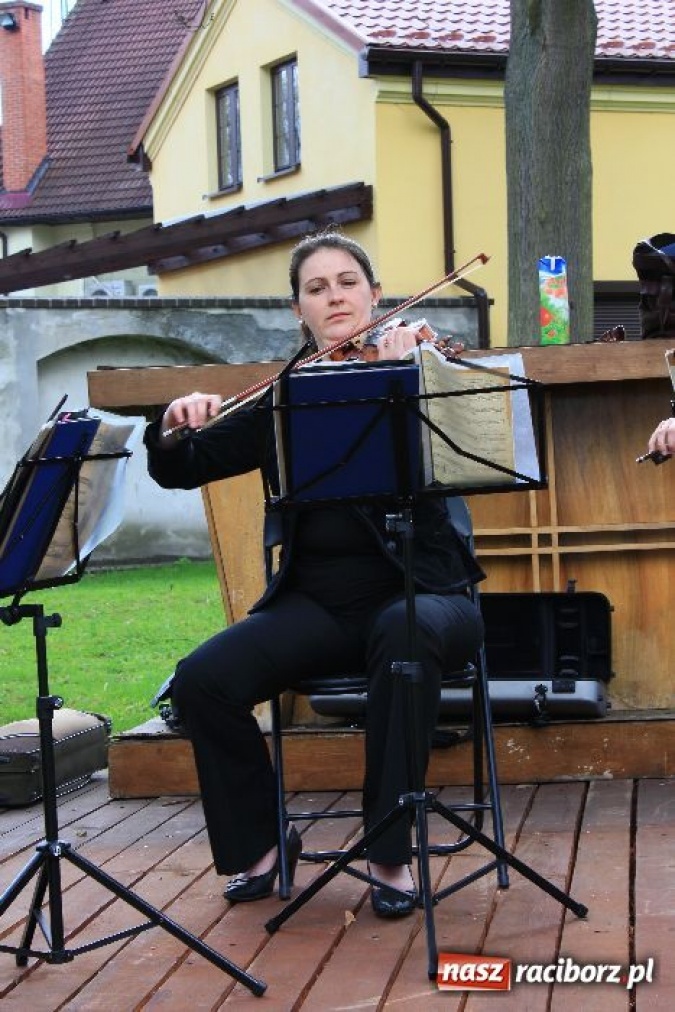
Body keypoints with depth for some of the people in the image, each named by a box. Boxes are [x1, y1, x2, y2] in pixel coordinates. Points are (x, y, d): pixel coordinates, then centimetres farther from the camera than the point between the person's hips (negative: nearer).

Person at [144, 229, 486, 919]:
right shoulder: (280, 401, 10)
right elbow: (178, 472, 9)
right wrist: (175, 429, -12)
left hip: (416, 592, -3)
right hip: (318, 602, 3)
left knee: (406, 635, -38)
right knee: (202, 680, -20)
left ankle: (390, 852, -23)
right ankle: (260, 845, 4)